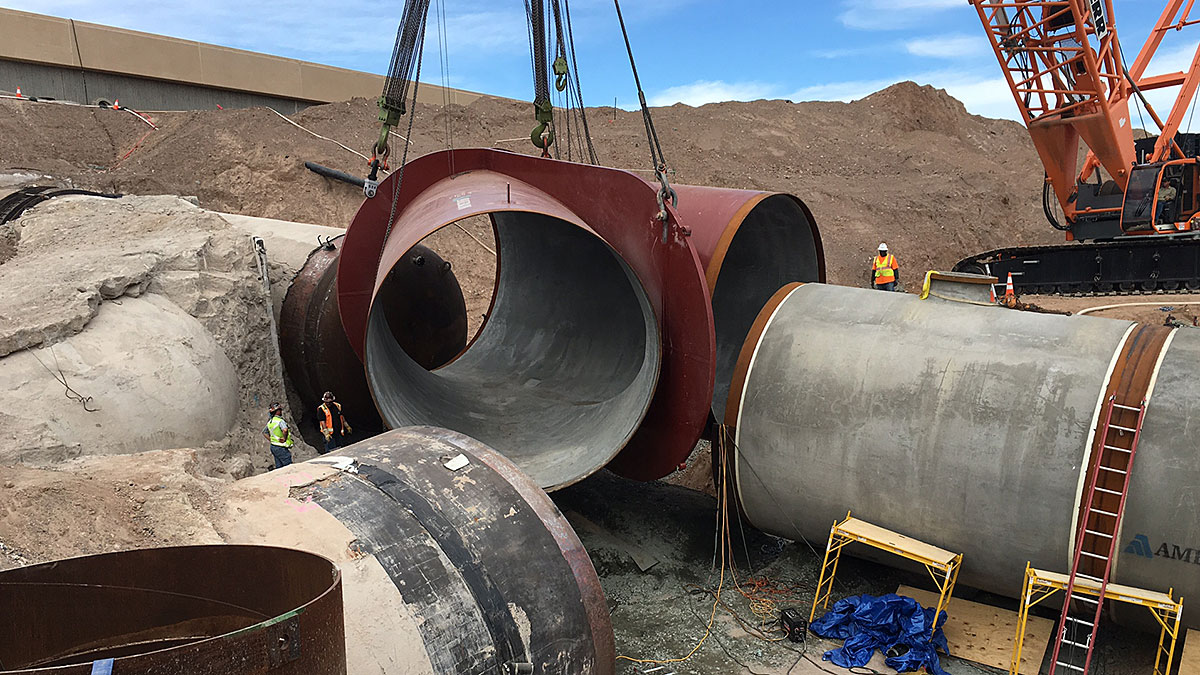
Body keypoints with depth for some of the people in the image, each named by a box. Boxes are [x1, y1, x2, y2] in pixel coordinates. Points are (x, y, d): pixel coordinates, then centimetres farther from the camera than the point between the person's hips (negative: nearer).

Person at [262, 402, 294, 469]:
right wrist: (284, 438, -20)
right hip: (281, 448, -9)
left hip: (273, 446, 9)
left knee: (279, 467, 12)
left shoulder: (270, 422, 11)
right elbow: (285, 430, -36)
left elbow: (264, 432, 24)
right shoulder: (280, 421, -17)